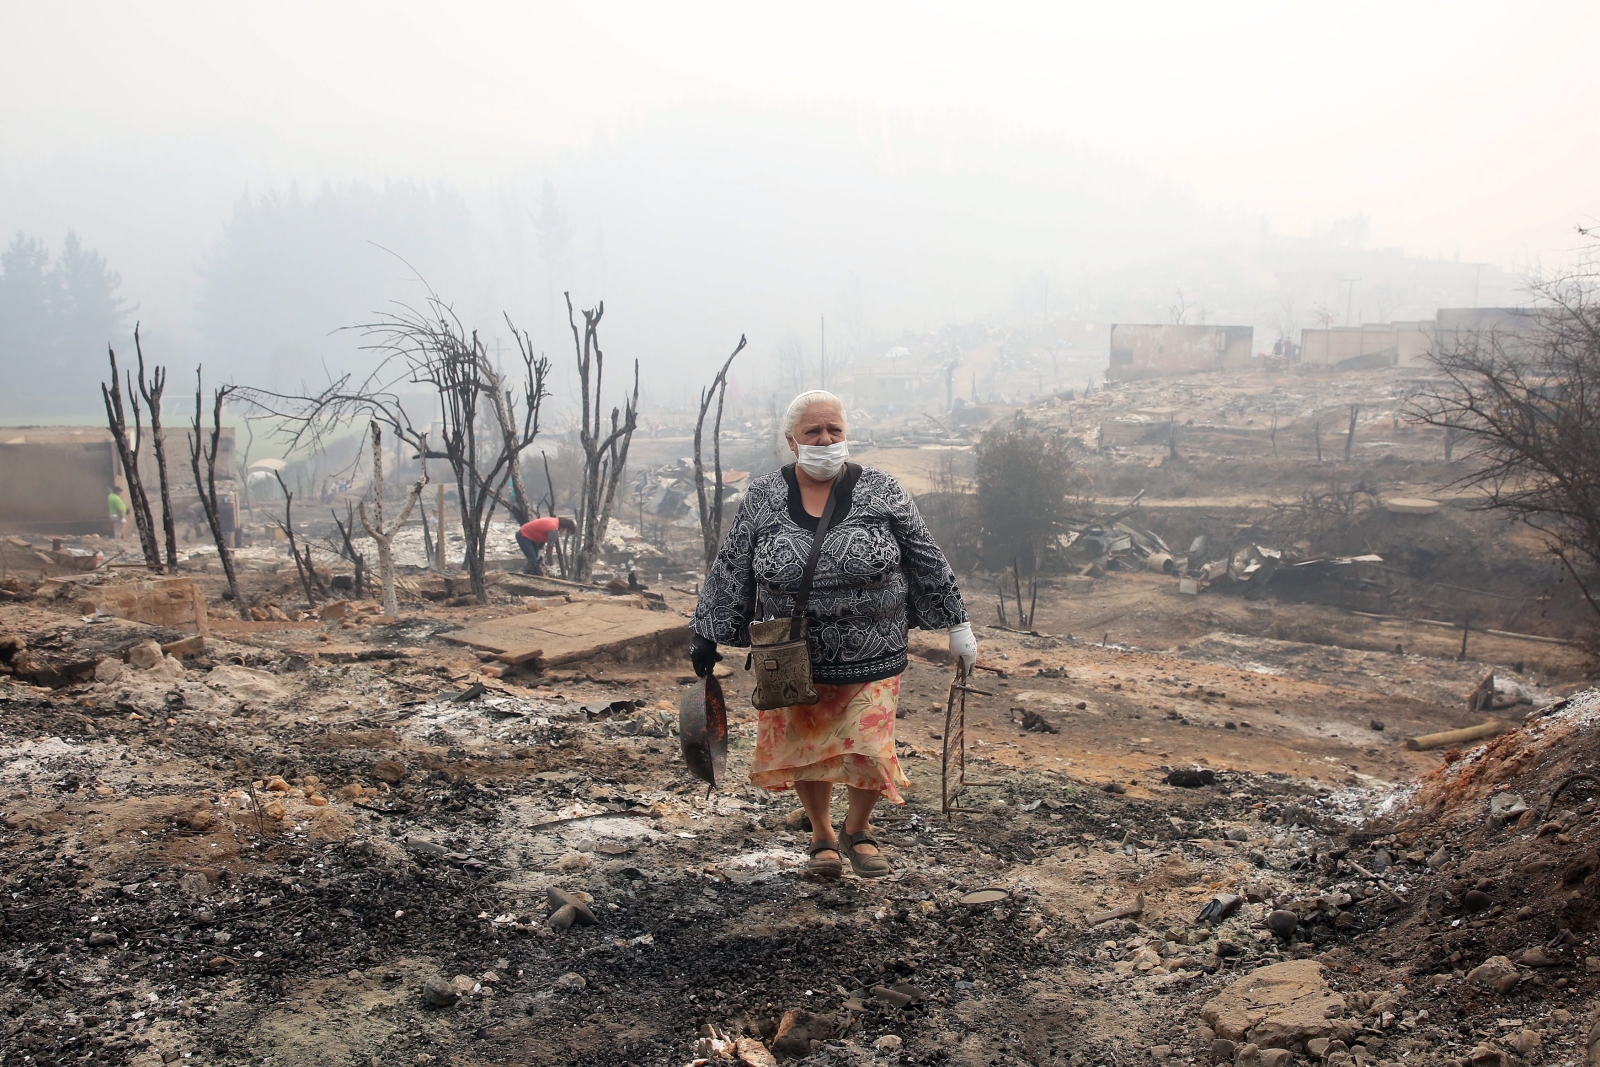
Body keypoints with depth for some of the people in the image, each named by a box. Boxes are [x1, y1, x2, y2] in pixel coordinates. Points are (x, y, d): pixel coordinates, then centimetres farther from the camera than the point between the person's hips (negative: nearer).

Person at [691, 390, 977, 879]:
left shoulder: (881, 491, -4)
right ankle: (822, 836, 35)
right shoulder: (763, 498, -1)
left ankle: (857, 830, 28)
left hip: (870, 658, -1)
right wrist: (706, 635, 2)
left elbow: (926, 562, 2)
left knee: (868, 749, 0)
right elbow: (731, 571, 4)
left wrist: (957, 624, 5)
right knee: (803, 749, 11)